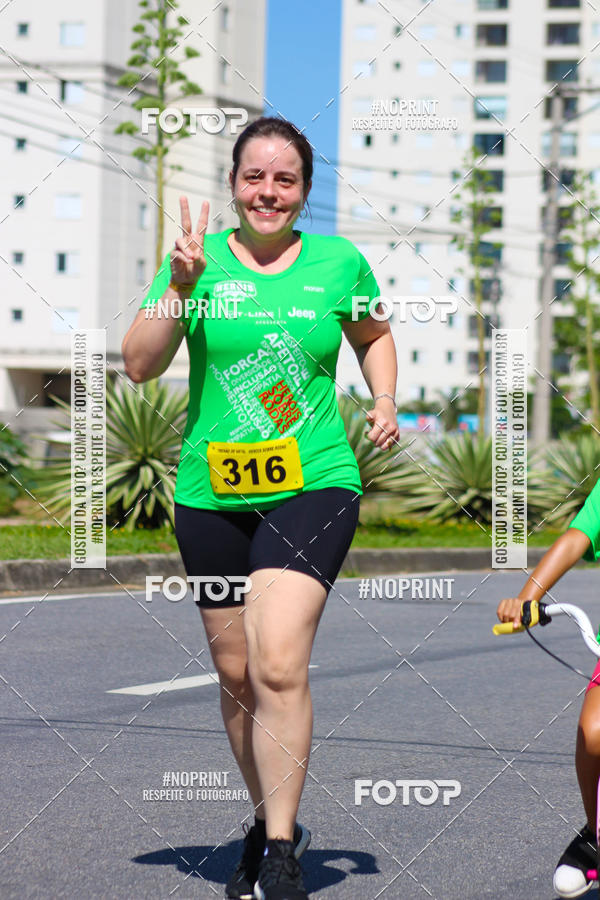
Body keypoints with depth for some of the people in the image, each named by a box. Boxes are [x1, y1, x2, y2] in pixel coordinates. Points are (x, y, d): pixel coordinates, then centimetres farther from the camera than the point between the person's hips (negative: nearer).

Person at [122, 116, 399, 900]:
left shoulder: (339, 262, 3)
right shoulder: (200, 256, 2)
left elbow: (374, 335, 22)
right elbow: (140, 366, -5)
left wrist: (384, 401, 6)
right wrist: (180, 286, -17)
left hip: (314, 486, -2)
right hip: (212, 493, 2)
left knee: (278, 664, -18)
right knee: (237, 674, 11)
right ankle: (273, 821, 33)